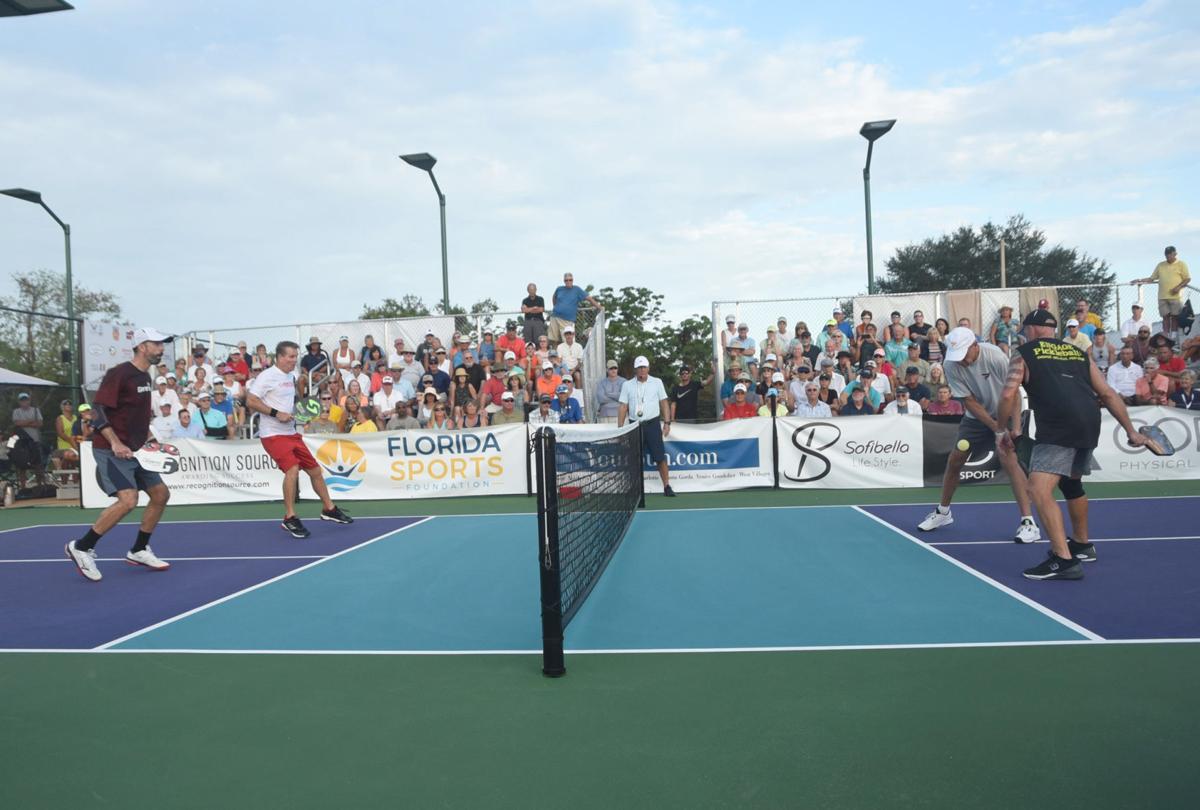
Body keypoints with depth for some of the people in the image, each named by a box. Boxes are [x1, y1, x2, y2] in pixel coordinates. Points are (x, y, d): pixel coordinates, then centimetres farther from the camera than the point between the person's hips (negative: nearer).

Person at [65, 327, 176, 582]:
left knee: (160, 494, 8)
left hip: (134, 451, 9)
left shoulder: (145, 376, 12)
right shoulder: (119, 374, -15)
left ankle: (138, 551, 20)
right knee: (128, 499, -21)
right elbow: (96, 411, -19)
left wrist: (147, 437, 14)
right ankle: (81, 548, -4)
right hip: (111, 450, -9)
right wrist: (115, 443, -26)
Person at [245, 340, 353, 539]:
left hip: (291, 433, 8)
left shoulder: (291, 376, 14)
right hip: (273, 434, -8)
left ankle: (329, 509, 24)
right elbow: (250, 401, -17)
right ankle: (289, 518, -12)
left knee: (315, 470, 9)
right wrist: (276, 413, -22)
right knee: (292, 469, -23)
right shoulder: (267, 376, -11)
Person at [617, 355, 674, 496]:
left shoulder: (657, 382, 5)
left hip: (652, 424, -1)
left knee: (660, 457, -4)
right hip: (635, 425, 1)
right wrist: (620, 428, 0)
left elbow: (664, 403, 7)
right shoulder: (627, 385, 6)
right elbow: (623, 407, 5)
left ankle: (667, 486, 3)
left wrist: (667, 423, -1)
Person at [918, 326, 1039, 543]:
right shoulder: (951, 366, -20)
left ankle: (1028, 523, -17)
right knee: (954, 460, 4)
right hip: (975, 417, 4)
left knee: (1008, 459, -21)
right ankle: (943, 512, 26)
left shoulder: (996, 357, -28)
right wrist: (996, 428, -25)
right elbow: (969, 402, -17)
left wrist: (1016, 430, -29)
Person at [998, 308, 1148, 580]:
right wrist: (1131, 430, 26)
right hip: (1090, 423, 8)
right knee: (1071, 483, 27)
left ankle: (1064, 560, -19)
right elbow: (1108, 394, 22)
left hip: (1058, 428, -8)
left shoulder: (1023, 353, 8)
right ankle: (1082, 545, 43)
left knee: (1039, 489, -11)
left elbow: (1009, 394, -4)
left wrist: (1002, 429, 9)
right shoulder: (1078, 353, 24)